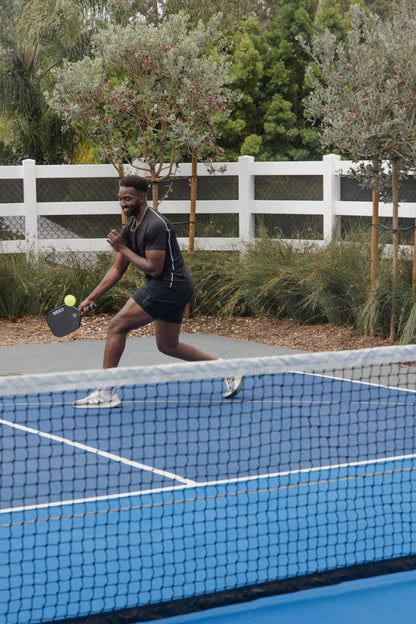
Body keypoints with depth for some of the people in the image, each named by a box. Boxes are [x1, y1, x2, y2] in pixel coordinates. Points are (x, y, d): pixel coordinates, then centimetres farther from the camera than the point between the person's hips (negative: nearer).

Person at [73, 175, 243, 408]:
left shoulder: (155, 225, -18)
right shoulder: (131, 228, 11)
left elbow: (153, 269, -22)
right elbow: (117, 270, 15)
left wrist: (123, 249, -16)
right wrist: (90, 299, 9)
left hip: (169, 285, -10)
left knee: (117, 326, -11)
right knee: (168, 346, 18)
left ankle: (106, 392, -9)